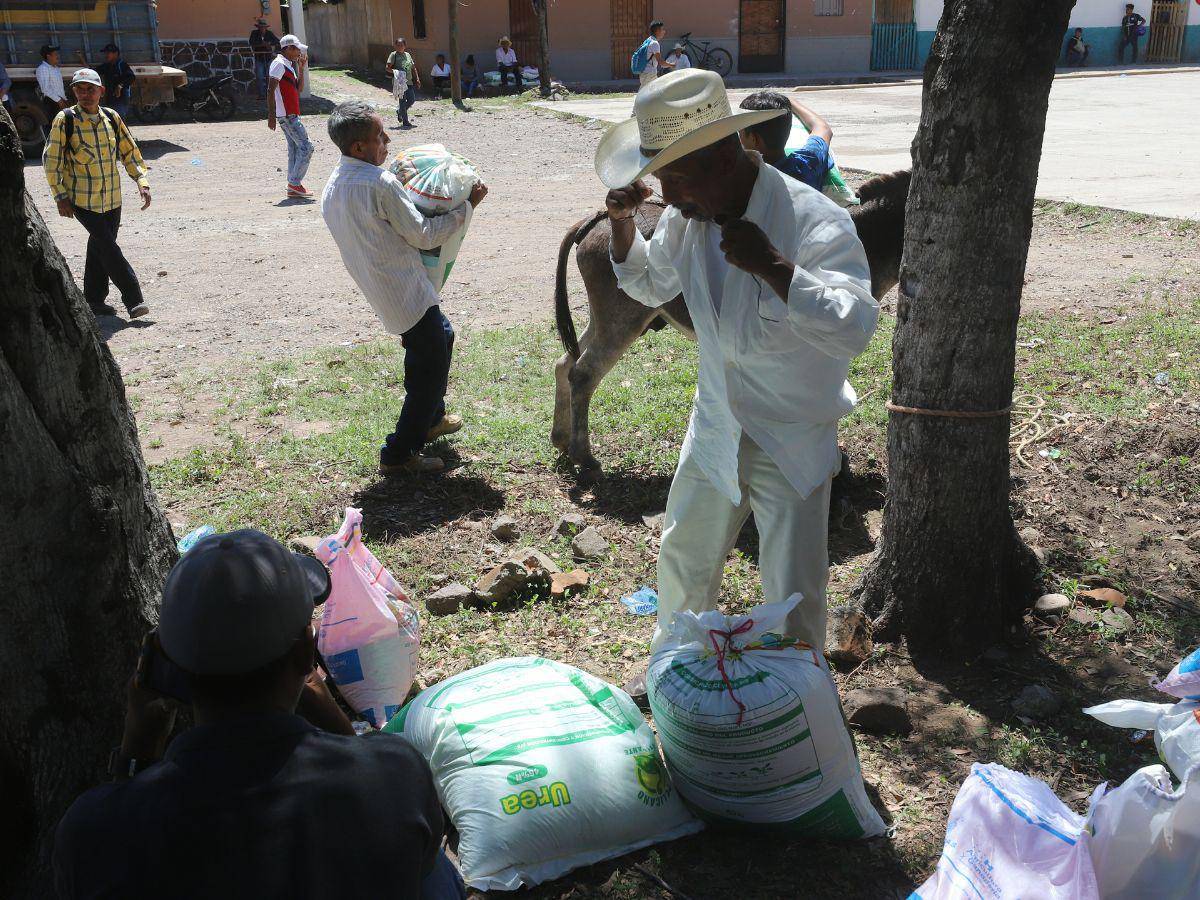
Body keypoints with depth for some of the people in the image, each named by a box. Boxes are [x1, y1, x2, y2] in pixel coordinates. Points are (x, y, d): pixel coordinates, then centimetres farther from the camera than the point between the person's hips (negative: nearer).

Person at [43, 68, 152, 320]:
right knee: (108, 248, -10)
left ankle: (94, 299, 23)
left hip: (112, 198, 4)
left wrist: (142, 182, -1)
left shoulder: (112, 118, 5)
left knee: (100, 248, 12)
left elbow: (129, 152, 12)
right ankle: (133, 299, -8)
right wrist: (60, 196, -7)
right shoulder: (65, 120, -7)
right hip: (81, 199, -4)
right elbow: (51, 160, -4)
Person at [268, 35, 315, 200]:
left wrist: (301, 68, 12)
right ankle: (295, 183, -9)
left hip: (291, 114, 10)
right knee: (306, 147, -11)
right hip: (287, 115, -10)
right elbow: (270, 90, -17)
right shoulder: (279, 64, -11)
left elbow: (299, 89, 20)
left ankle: (293, 186, 12)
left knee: (295, 149, 10)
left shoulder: (289, 65, 18)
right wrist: (271, 115, -21)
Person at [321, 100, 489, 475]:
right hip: (407, 293, -9)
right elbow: (424, 235, -16)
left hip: (379, 288, 10)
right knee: (430, 367, 0)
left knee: (442, 337, 28)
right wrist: (467, 205, -6)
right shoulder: (381, 183, -22)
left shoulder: (332, 187, 5)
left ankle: (432, 417, 42)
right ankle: (398, 455, 5)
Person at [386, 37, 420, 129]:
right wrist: (395, 72, -24)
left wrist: (417, 78, 12)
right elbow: (388, 68, -8)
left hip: (409, 81, 6)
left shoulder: (407, 55, 15)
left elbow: (413, 68, 21)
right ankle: (405, 122, 1)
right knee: (402, 101, -5)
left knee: (412, 99, 2)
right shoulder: (393, 55, -2)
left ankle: (400, 112, 28)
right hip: (399, 82, -6)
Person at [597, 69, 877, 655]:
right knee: (684, 561, 22)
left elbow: (854, 330, -34)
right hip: (714, 428, 6)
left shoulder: (815, 222, -24)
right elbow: (650, 287, 15)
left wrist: (774, 266, -40)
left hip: (793, 442, -6)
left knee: (793, 600, 1)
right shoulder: (688, 215, -4)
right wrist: (623, 224, -3)